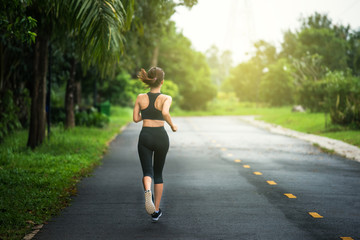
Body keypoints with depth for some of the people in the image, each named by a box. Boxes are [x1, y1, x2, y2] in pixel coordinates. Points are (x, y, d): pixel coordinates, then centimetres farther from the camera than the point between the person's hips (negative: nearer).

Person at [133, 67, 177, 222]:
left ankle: (147, 191, -39)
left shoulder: (141, 98, 1)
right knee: (158, 173, 15)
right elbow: (165, 113, -27)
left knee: (147, 172, -2)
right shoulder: (166, 98, -7)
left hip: (145, 136, 1)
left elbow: (136, 118, 4)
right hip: (161, 136, -1)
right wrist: (173, 126, -10)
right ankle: (156, 211, 16)